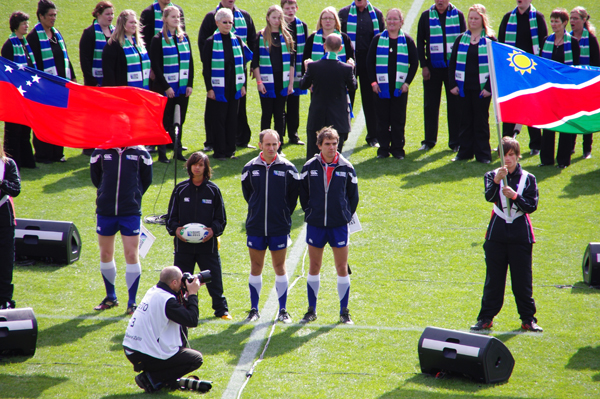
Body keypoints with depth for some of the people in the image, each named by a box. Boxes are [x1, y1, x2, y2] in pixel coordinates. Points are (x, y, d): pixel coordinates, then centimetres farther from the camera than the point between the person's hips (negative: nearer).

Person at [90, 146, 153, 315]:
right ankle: (110, 297, 28)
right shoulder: (100, 151, 0)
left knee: (132, 255, -6)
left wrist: (133, 196, 8)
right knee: (105, 255, 11)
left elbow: (146, 180, 9)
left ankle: (132, 302, 2)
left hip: (131, 212, -2)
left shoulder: (140, 152, -3)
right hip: (105, 212, 2)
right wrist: (107, 194, 10)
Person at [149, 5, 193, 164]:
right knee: (165, 121, 0)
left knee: (179, 120, 8)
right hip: (165, 88, -4)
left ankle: (178, 150, 17)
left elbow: (190, 62, 10)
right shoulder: (158, 39, -6)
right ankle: (162, 153, 7)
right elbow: (155, 65, -9)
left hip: (183, 87, 4)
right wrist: (166, 86, -13)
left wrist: (190, 84, 1)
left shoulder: (184, 38, 9)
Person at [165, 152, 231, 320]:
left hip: (207, 244, -1)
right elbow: (171, 216, 7)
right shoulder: (180, 189, 5)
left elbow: (221, 219, 5)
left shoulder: (213, 190, 3)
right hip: (183, 244, 1)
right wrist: (175, 229, -13)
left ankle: (221, 309, 13)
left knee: (214, 279, 0)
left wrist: (213, 230, -15)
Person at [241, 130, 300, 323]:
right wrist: (257, 211, 11)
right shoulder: (250, 168, 1)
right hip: (255, 227, 1)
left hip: (280, 227, -1)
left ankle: (283, 310, 11)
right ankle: (254, 310, 16)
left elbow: (294, 194, 6)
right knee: (256, 268, 7)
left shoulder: (287, 168, -3)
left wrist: (285, 213, 5)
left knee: (280, 268, 4)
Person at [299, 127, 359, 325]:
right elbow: (303, 193, 10)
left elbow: (353, 196, 8)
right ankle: (312, 310, 17)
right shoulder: (309, 167, -1)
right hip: (315, 225, 1)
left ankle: (344, 312, 10)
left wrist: (346, 216, 5)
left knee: (342, 268, 1)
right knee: (314, 267, 7)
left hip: (339, 226, -1)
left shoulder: (346, 168, -1)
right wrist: (309, 212, 6)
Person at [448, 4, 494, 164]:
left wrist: (489, 87, -10)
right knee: (465, 121, 8)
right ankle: (465, 152, 15)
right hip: (463, 88, 3)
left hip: (481, 89, -3)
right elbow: (453, 63, 9)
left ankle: (483, 154, 8)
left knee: (481, 121, 2)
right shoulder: (461, 39, 8)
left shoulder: (489, 40, -1)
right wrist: (452, 84, -1)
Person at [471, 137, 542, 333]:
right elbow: (489, 196, -18)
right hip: (497, 233, 0)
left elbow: (532, 206, -5)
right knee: (493, 278, 4)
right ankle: (486, 318, 10)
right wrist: (496, 181, -36)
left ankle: (528, 318, 11)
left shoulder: (528, 179, 2)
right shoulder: (492, 176, 1)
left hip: (520, 234, 0)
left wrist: (515, 196, -20)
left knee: (522, 279, 2)